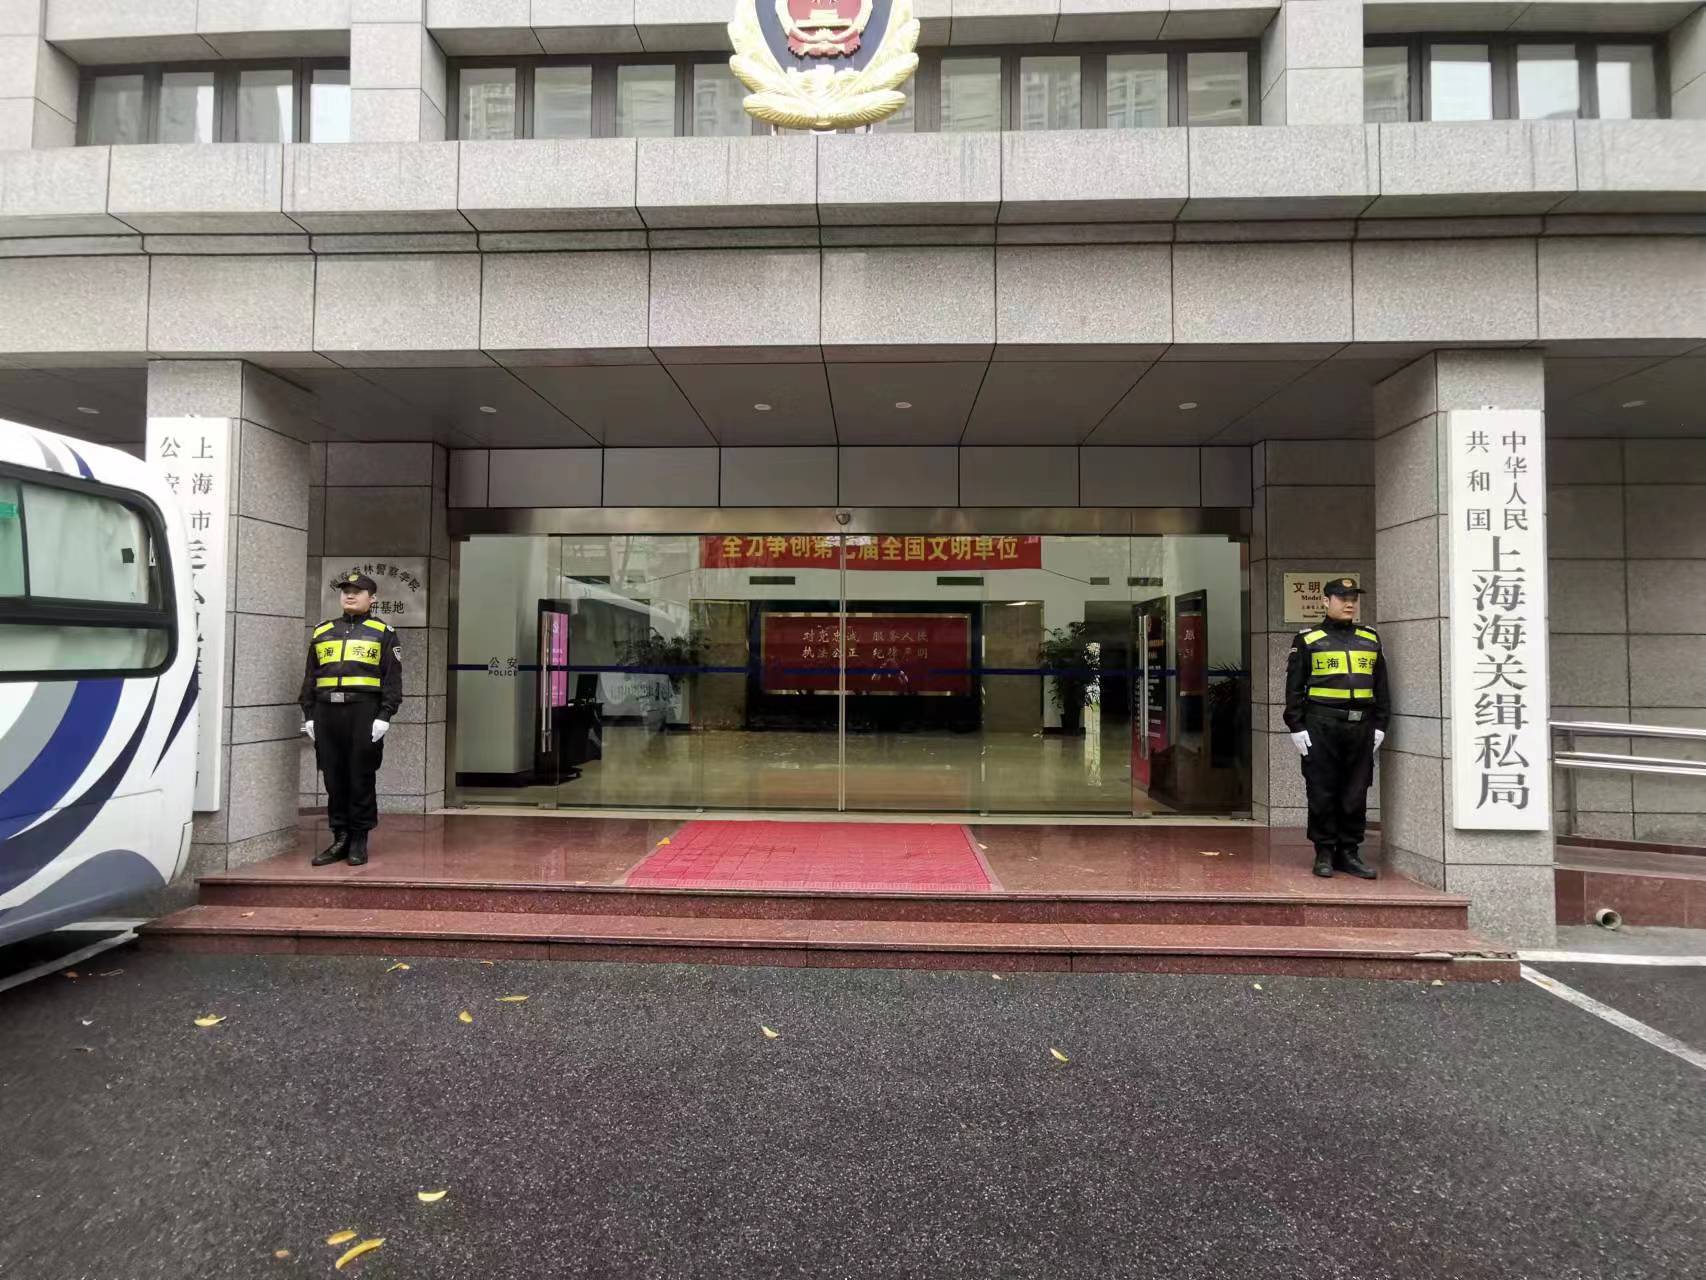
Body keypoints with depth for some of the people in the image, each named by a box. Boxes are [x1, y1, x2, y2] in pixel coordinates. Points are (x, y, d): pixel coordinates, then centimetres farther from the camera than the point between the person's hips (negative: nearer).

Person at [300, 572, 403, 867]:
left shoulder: (383, 633, 6)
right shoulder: (322, 632, 17)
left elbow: (393, 679, 0)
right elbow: (310, 677, 17)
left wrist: (384, 716, -10)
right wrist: (308, 716, 9)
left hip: (364, 712, -4)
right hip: (327, 712, 4)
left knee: (361, 778, -1)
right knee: (334, 779, 6)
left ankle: (359, 841, 8)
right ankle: (339, 839, 15)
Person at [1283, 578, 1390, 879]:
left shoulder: (1370, 639, 15)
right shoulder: (1307, 640, 4)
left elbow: (1382, 687, 16)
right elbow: (1294, 688, 1)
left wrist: (1380, 725, 8)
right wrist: (1296, 727, -6)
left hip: (1361, 727, 3)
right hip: (1321, 727, -3)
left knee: (1356, 794, 5)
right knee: (1322, 793, 0)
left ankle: (1349, 852, 16)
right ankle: (1324, 854, 9)